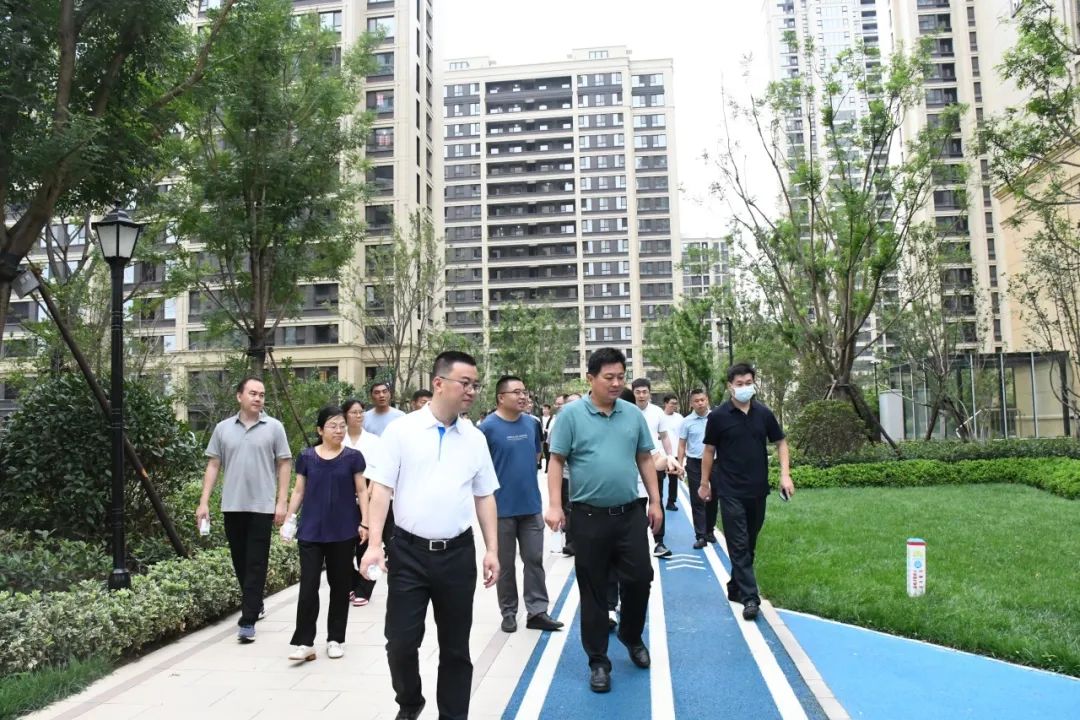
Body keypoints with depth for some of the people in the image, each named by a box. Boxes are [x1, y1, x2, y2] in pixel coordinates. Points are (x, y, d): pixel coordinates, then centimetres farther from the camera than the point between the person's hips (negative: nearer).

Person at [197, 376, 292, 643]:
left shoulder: (274, 427, -1)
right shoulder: (223, 428, 6)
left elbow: (284, 465, -1)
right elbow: (213, 465, 8)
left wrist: (281, 502, -7)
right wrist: (204, 502, 2)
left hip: (262, 506, -3)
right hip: (232, 506, 3)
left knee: (256, 564, -3)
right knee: (240, 562, 14)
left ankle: (248, 621, 0)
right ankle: (254, 604, 34)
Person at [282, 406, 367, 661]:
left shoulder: (353, 457, -2)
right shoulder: (307, 457, 2)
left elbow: (361, 491, 1)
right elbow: (299, 491, 8)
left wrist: (365, 522, -7)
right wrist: (288, 520, 2)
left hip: (343, 531, 0)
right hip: (311, 531, 1)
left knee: (340, 585, 9)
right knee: (308, 585, -1)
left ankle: (336, 639, 21)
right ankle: (304, 642, 6)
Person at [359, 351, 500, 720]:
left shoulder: (475, 438, 5)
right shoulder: (401, 430, -4)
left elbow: (485, 496, 9)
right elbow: (381, 488, -5)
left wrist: (492, 550, 4)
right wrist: (374, 543, -13)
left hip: (458, 553, 2)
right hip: (409, 551, -2)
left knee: (455, 645, 11)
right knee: (401, 641, 4)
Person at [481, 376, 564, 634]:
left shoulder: (532, 423, 4)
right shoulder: (488, 427, -12)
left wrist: (522, 471, 9)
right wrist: (498, 481, -4)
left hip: (531, 504, 4)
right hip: (502, 507, -4)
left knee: (534, 560, 7)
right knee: (504, 564, 9)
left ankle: (537, 612, 16)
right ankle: (509, 612, 21)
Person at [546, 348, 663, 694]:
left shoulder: (633, 415, 5)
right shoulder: (571, 414, -6)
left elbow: (645, 459, 11)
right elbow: (557, 461, -6)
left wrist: (655, 501, 8)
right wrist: (554, 506, -13)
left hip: (630, 513, 3)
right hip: (589, 515, -3)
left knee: (639, 578, 8)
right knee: (593, 590, 7)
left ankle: (632, 636, 36)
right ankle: (598, 660, 21)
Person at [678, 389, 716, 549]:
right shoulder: (687, 421, -1)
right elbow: (682, 445, 3)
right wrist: (680, 465, -3)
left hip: (714, 462, 1)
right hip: (694, 464, -1)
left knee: (713, 498, 11)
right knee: (697, 501, 1)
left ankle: (710, 530, 28)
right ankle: (700, 536, 6)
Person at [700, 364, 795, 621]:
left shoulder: (764, 414, 2)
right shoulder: (718, 416, -7)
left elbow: (780, 443, 10)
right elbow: (709, 451, 2)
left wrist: (785, 474, -2)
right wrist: (704, 483, 4)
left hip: (758, 491, 4)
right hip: (731, 492, -4)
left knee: (749, 545, 13)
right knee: (739, 546, -5)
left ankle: (736, 588, 28)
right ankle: (750, 597, -4)